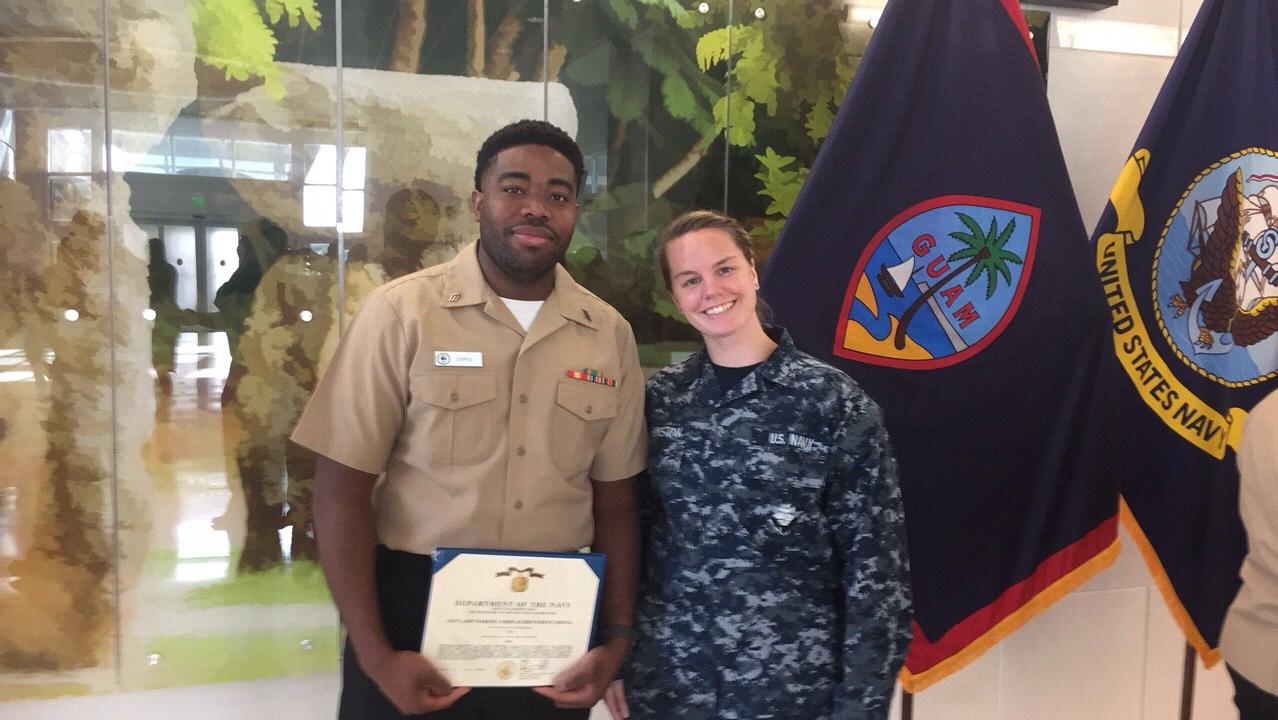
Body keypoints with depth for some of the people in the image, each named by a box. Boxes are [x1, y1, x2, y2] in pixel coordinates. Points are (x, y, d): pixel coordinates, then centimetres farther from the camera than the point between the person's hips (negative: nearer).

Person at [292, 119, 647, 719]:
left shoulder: (610, 335, 1)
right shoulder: (400, 312, -9)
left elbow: (614, 500, 7)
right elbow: (342, 488, -8)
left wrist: (616, 638, 0)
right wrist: (374, 655, -12)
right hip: (414, 608, -2)